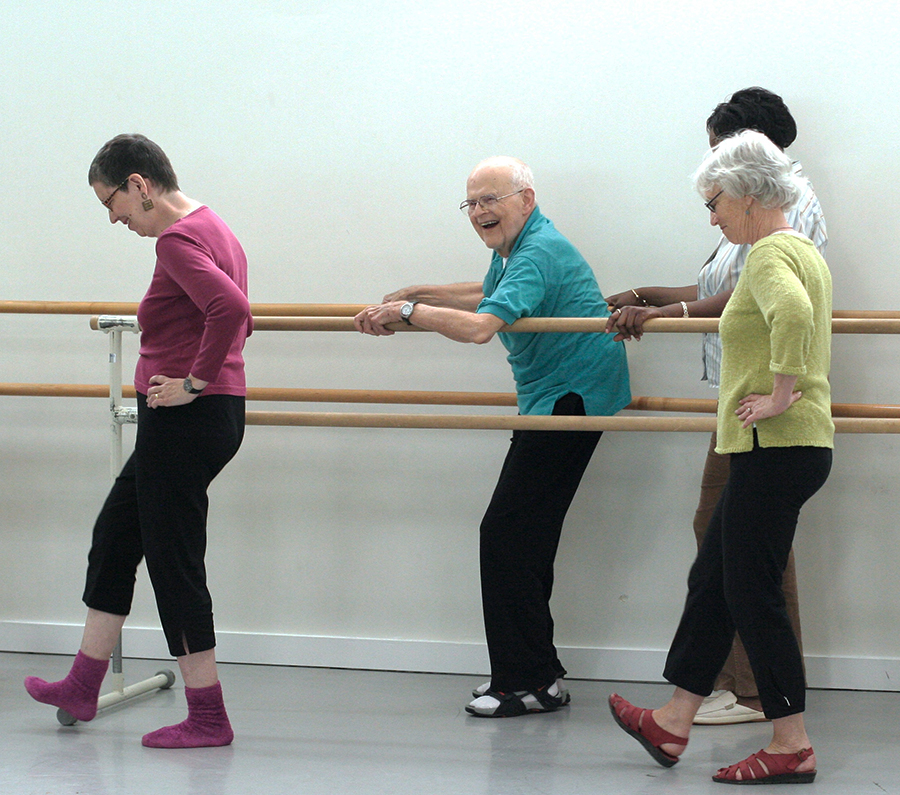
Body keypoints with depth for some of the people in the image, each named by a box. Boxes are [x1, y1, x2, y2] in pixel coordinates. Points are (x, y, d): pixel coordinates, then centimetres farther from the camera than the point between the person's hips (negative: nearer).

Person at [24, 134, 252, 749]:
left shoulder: (177, 240, -17)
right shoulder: (213, 228, 13)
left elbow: (230, 309, -33)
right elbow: (238, 316, 25)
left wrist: (194, 381, -22)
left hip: (184, 420, -11)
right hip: (218, 416, 11)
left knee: (174, 561, -2)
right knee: (115, 537, 19)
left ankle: (209, 718, 5)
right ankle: (83, 687, 28)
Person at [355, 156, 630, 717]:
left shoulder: (537, 254, -19)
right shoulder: (512, 247, 15)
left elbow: (480, 326, -33)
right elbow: (489, 295, 38)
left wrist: (406, 311, -24)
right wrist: (418, 293, 31)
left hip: (572, 395, -11)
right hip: (554, 397, 11)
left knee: (509, 534, -12)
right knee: (526, 537, 9)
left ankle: (531, 681, -8)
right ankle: (536, 675, 14)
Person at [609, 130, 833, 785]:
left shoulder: (769, 253, -15)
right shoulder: (803, 250, 17)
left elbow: (793, 315, -36)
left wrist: (781, 395, -26)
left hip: (776, 449, -10)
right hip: (787, 448, 10)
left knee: (753, 591, -4)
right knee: (712, 580, 15)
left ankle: (793, 747, 1)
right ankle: (673, 724, 23)